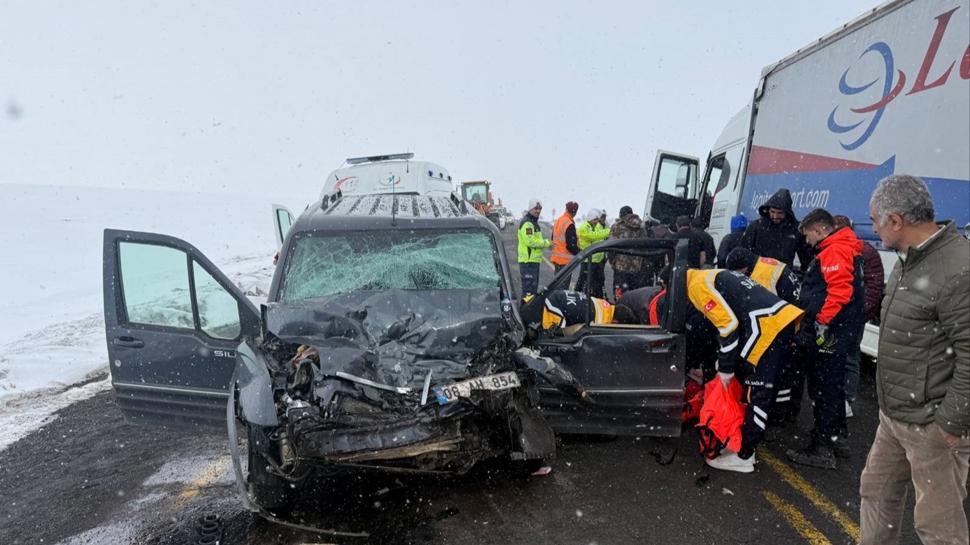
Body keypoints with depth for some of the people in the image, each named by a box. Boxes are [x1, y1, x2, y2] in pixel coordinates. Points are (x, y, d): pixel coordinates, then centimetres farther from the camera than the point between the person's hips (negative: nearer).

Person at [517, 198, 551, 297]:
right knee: (529, 287, -10)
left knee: (534, 287, 18)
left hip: (534, 259, 11)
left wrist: (545, 243, 7)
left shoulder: (534, 222, 20)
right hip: (528, 260, -11)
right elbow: (530, 242, -22)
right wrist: (546, 243, -13)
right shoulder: (527, 223, -15)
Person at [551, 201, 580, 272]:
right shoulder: (569, 224, -18)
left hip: (556, 258, 9)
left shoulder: (558, 221, 11)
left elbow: (553, 239, 20)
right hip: (565, 260, -9)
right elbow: (571, 244, -21)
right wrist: (580, 253, -8)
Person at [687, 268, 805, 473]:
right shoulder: (713, 277, 26)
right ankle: (744, 442, 24)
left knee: (758, 393, -4)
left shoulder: (698, 285, -4)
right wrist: (725, 362, 27)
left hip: (768, 325, -10)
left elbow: (728, 325, -12)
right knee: (762, 390, 15)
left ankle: (744, 456, 3)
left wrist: (725, 369, -3)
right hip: (783, 318, 10)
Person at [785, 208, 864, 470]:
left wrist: (823, 320, -27)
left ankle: (822, 450, 1)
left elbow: (840, 290, -28)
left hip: (828, 335, -11)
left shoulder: (835, 251, -16)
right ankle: (836, 438, 31)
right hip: (839, 333, 11)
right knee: (833, 387, 19)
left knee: (824, 390, -5)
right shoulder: (844, 249, 19)